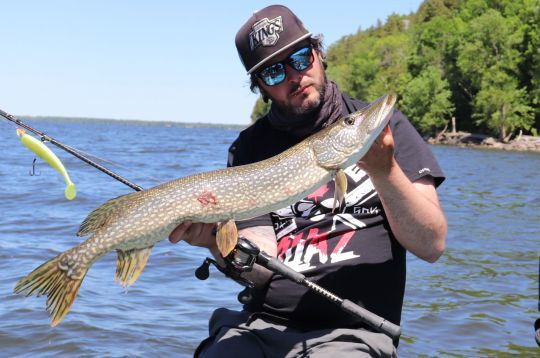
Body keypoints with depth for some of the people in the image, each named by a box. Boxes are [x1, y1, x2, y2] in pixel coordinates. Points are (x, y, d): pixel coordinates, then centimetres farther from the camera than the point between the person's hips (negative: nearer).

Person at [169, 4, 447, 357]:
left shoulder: (382, 125, 2)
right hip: (263, 324, 2)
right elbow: (261, 268, -1)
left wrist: (383, 170, -18)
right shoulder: (251, 146, 7)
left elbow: (431, 245, -5)